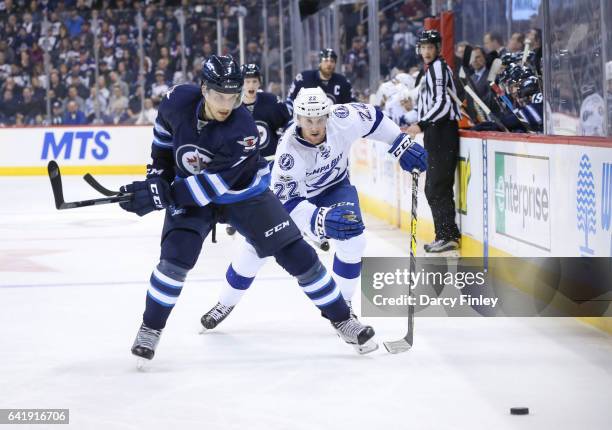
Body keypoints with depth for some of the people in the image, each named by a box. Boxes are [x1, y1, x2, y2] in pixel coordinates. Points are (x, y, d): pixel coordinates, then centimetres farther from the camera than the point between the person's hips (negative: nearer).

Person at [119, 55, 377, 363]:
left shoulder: (242, 129, -33)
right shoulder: (178, 101, -22)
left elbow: (213, 185, -34)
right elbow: (164, 130, 4)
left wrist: (161, 195, -35)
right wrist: (159, 173, -2)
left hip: (243, 193, -2)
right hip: (189, 190, 2)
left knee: (296, 254, -5)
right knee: (175, 256, -22)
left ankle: (342, 319, 11)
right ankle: (150, 329, -3)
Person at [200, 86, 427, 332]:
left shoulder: (343, 119, -31)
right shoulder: (289, 151, -39)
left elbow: (373, 118, -8)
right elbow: (288, 203, -41)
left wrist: (403, 146, -8)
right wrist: (322, 219, -57)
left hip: (335, 186, 2)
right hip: (292, 192, -2)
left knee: (352, 242, -18)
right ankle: (226, 302, 17)